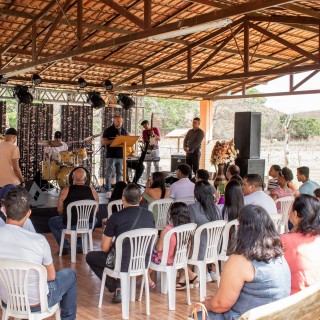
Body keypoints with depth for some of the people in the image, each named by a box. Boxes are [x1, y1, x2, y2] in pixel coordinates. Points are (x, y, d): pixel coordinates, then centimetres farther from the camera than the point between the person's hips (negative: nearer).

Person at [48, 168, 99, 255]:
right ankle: (79, 245, 34)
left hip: (70, 224, -2)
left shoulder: (66, 190, -10)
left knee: (52, 221, 27)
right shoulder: (92, 190, -3)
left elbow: (59, 210, -1)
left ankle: (65, 247, 20)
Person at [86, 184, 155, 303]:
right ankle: (121, 285, 23)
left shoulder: (116, 217, -13)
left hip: (123, 264, -5)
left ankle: (117, 289, 10)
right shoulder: (150, 215, 0)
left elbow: (104, 248, -8)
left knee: (90, 257, 19)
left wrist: (105, 234, 15)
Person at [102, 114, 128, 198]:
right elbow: (104, 142, -6)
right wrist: (114, 140, -17)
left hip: (121, 155, 4)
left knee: (119, 173, 7)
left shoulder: (124, 131, 12)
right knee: (109, 173, -3)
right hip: (111, 155, -4)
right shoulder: (108, 130, -1)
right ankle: (108, 191, 2)